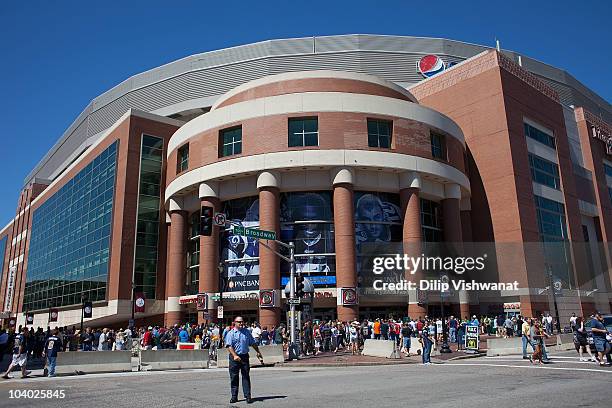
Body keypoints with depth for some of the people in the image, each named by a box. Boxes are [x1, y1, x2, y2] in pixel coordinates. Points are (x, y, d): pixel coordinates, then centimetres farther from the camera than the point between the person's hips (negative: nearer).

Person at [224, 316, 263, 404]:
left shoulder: (247, 332, 8)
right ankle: (234, 396, 14)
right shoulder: (230, 333, -2)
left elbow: (253, 343, 16)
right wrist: (235, 355, -26)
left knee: (246, 376, 1)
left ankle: (247, 396, 4)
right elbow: (229, 346, -13)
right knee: (234, 377, 5)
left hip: (244, 356, 2)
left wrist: (258, 353, 19)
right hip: (234, 357, -2)